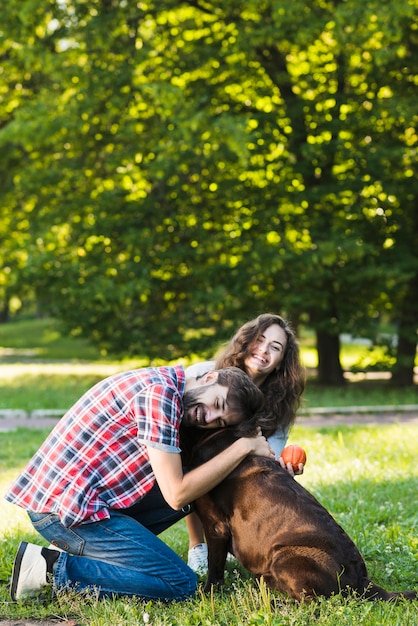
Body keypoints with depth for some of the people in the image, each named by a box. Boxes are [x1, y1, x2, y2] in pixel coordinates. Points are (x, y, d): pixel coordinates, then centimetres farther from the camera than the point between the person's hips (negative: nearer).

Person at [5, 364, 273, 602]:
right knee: (182, 584, -8)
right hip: (65, 507, -10)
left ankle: (72, 547, 9)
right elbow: (176, 495, -16)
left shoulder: (167, 393, 14)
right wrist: (242, 447, -8)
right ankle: (55, 567, -8)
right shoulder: (159, 391, -15)